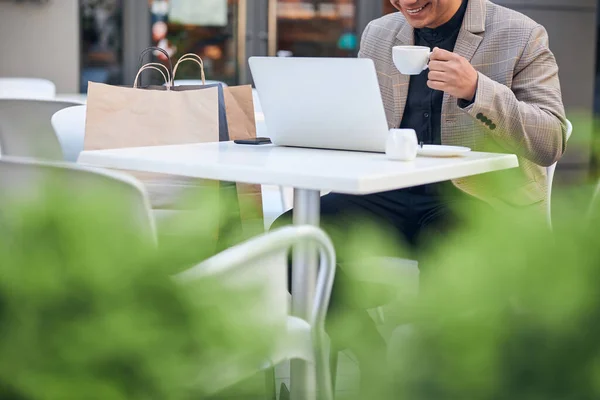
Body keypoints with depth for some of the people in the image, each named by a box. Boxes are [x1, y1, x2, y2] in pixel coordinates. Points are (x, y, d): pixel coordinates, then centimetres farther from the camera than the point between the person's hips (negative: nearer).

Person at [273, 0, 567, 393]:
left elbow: (552, 143, -9)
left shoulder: (522, 36, 0)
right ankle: (377, 363, -5)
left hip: (478, 198, -4)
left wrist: (477, 89, -21)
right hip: (393, 194, 5)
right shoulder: (378, 34, 16)